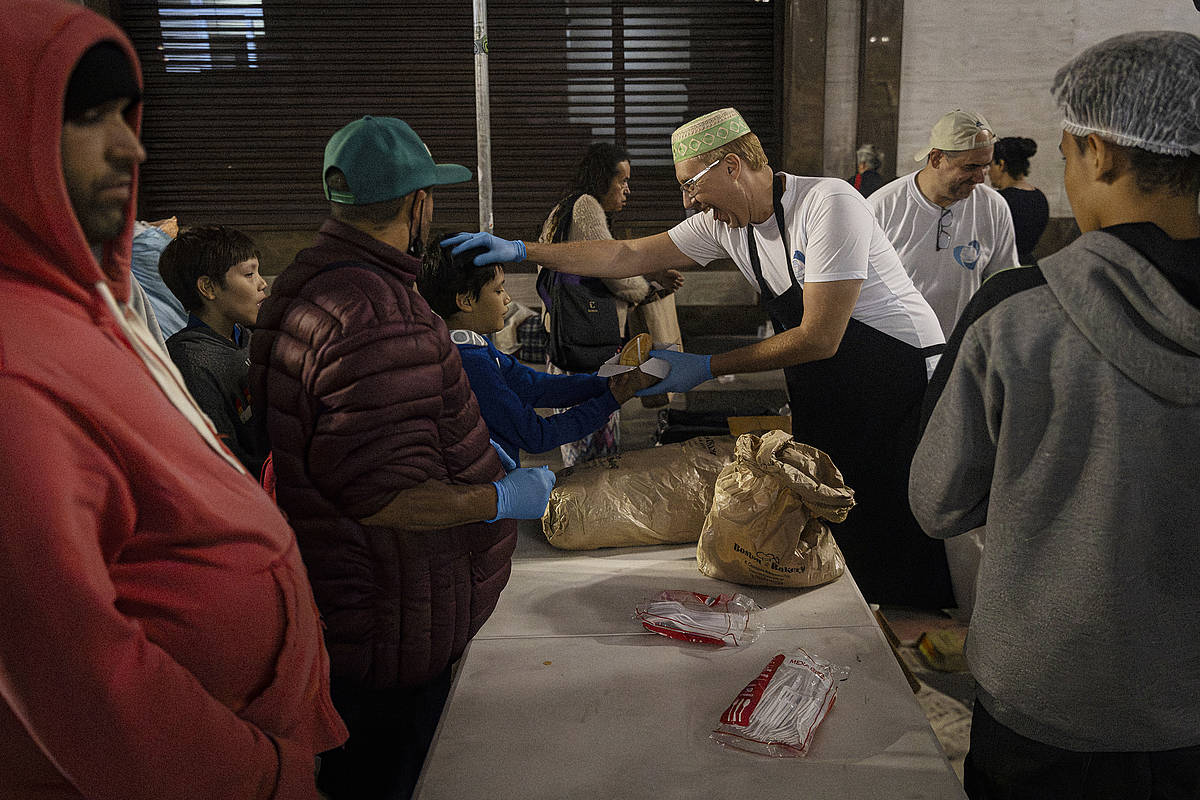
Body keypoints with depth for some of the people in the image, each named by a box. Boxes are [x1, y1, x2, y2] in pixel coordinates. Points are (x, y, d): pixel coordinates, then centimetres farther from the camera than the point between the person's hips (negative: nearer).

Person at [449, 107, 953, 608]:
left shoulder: (827, 204, -23)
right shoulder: (725, 222, 0)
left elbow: (819, 339, -25)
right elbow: (629, 256, 3)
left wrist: (707, 368, -19)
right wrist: (521, 250, -4)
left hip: (898, 379, -7)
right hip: (822, 396, 7)